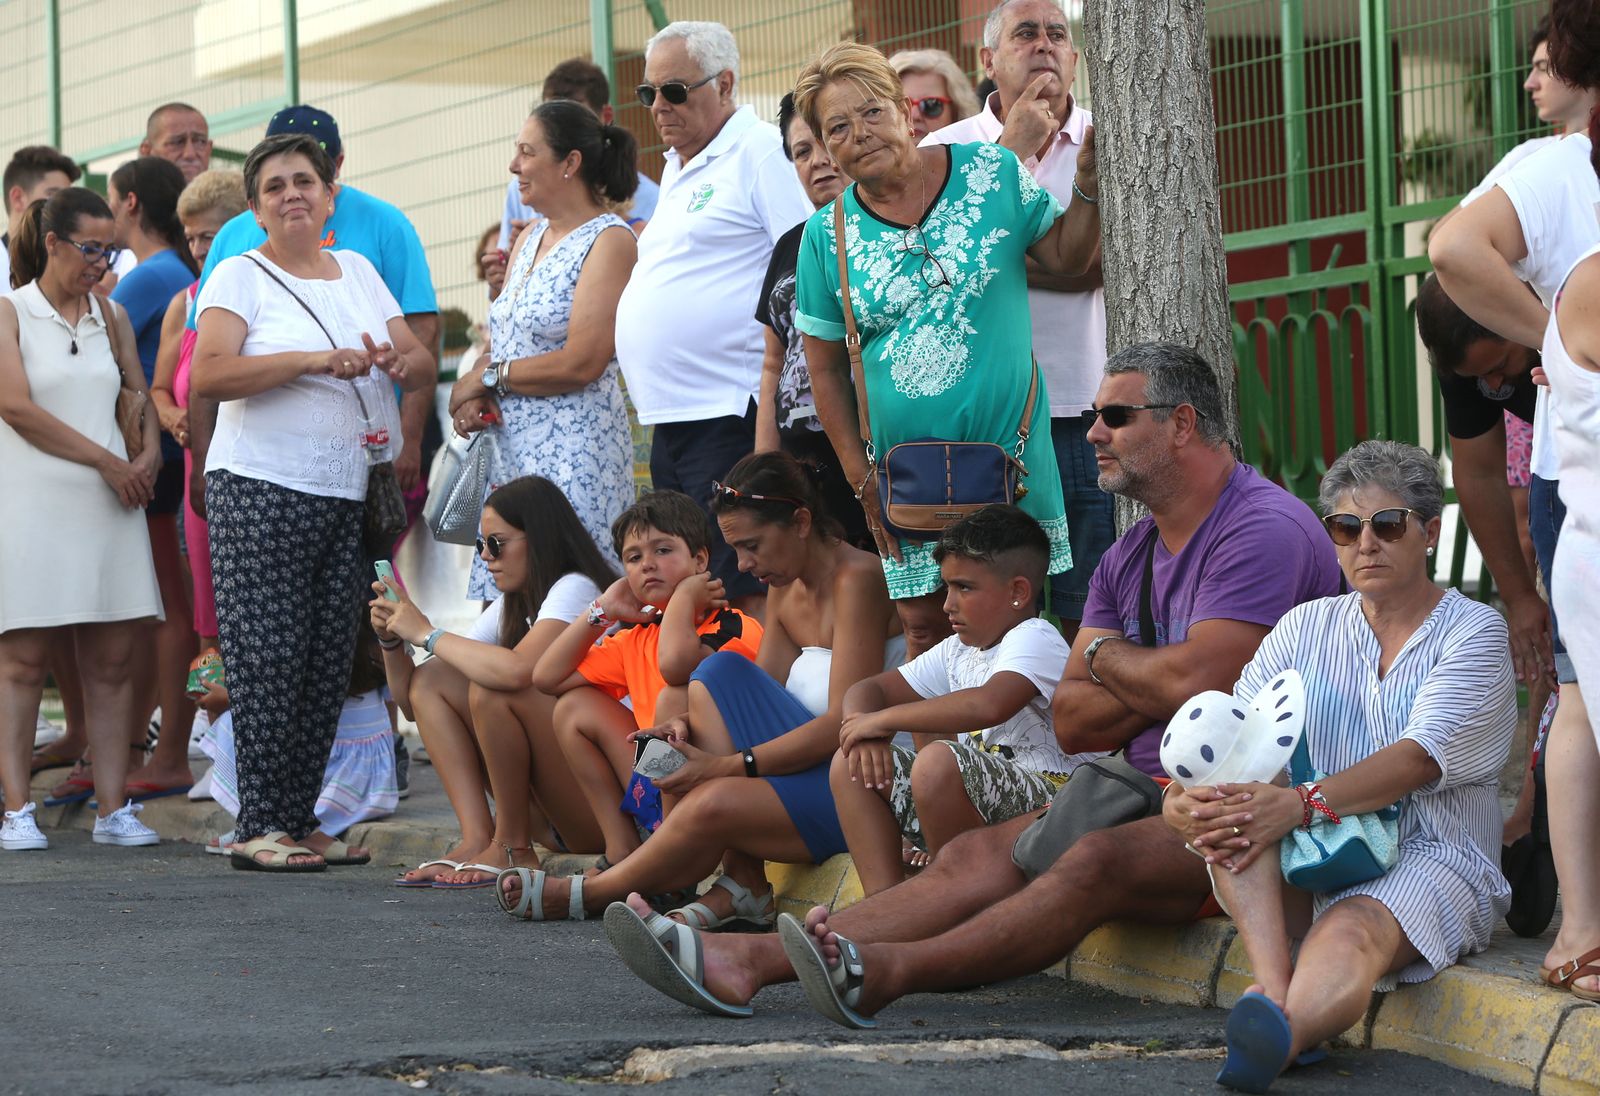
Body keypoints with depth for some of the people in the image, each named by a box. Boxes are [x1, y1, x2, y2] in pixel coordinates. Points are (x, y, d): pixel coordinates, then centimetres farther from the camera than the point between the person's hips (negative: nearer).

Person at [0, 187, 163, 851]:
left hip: (109, 502, 5)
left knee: (112, 659, 1)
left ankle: (112, 808, 2)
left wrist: (149, 454, -3)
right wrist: (106, 460, -9)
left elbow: (142, 393, 19)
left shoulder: (110, 316, 16)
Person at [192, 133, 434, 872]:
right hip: (262, 490, -5)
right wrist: (313, 360, -20)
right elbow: (207, 375, -15)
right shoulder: (240, 276, 0)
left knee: (330, 660, 4)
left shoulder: (358, 272, 16)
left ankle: (299, 819, 11)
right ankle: (260, 826, -3)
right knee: (268, 658, -7)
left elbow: (422, 366, 14)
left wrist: (398, 361, -10)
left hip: (352, 497, 5)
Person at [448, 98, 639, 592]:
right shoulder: (531, 238, 18)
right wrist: (476, 398, -3)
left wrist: (487, 377, -6)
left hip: (575, 449, -8)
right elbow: (501, 341, 19)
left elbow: (581, 363, -16)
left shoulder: (609, 241, -8)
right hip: (513, 445, 8)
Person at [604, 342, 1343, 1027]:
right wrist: (1148, 682, -8)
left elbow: (1196, 686, -23)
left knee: (1095, 864, -34)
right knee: (977, 856, -11)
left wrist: (1104, 656, -1)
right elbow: (1072, 723, 12)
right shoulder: (1128, 557, 18)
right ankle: (748, 961, -26)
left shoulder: (1266, 528, -11)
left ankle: (890, 969, -53)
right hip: (1147, 795, 8)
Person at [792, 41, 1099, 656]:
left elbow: (1065, 258, 6)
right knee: (926, 627, 5)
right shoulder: (827, 235, 0)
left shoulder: (989, 173, -3)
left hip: (1008, 445, -1)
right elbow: (826, 368, 5)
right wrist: (860, 477, 1)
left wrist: (1090, 188, -11)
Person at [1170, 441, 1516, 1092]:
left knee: (1355, 931, -37)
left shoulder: (1473, 631, 1)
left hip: (1431, 858, -4)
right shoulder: (1306, 627, 16)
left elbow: (1422, 759, -16)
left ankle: (1277, 1038, -68)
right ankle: (1273, 987, -43)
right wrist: (1181, 803, -20)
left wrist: (1303, 804, -31)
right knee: (1234, 803, -25)